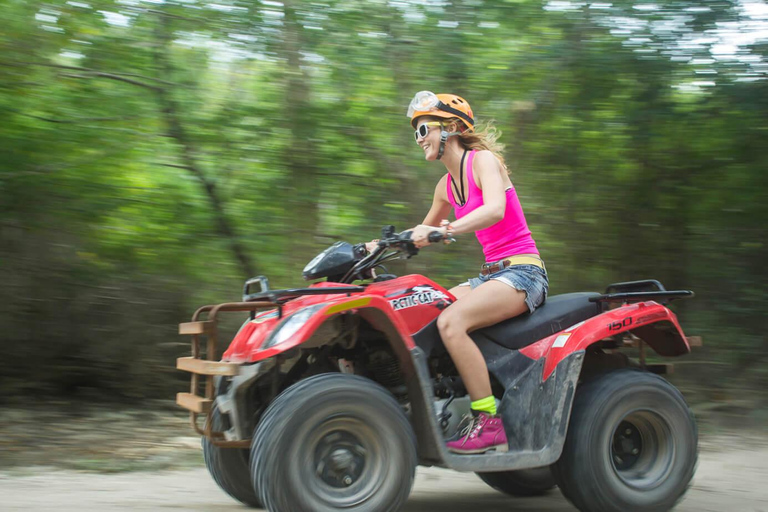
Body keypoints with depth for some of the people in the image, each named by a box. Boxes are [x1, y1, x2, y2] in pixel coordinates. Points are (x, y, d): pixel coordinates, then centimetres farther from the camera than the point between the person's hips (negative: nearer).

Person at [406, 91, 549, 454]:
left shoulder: (483, 159, -7)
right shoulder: (446, 185, 16)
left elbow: (495, 210, -27)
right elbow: (427, 229, 33)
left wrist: (447, 230, -40)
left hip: (523, 271, -8)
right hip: (491, 273, 8)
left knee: (450, 321, -29)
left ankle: (489, 425, -26)